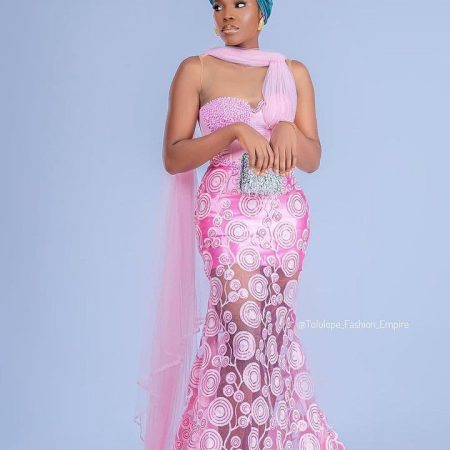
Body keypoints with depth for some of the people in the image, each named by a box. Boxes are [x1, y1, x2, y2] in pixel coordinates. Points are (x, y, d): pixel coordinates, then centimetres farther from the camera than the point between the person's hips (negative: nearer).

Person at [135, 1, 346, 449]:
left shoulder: (294, 71, 11)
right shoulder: (196, 69, 3)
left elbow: (313, 158, 9)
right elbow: (173, 157, -3)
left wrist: (288, 131, -12)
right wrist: (235, 131, -16)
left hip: (285, 212, 3)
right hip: (225, 210, -2)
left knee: (275, 322, 2)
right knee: (243, 322, -11)